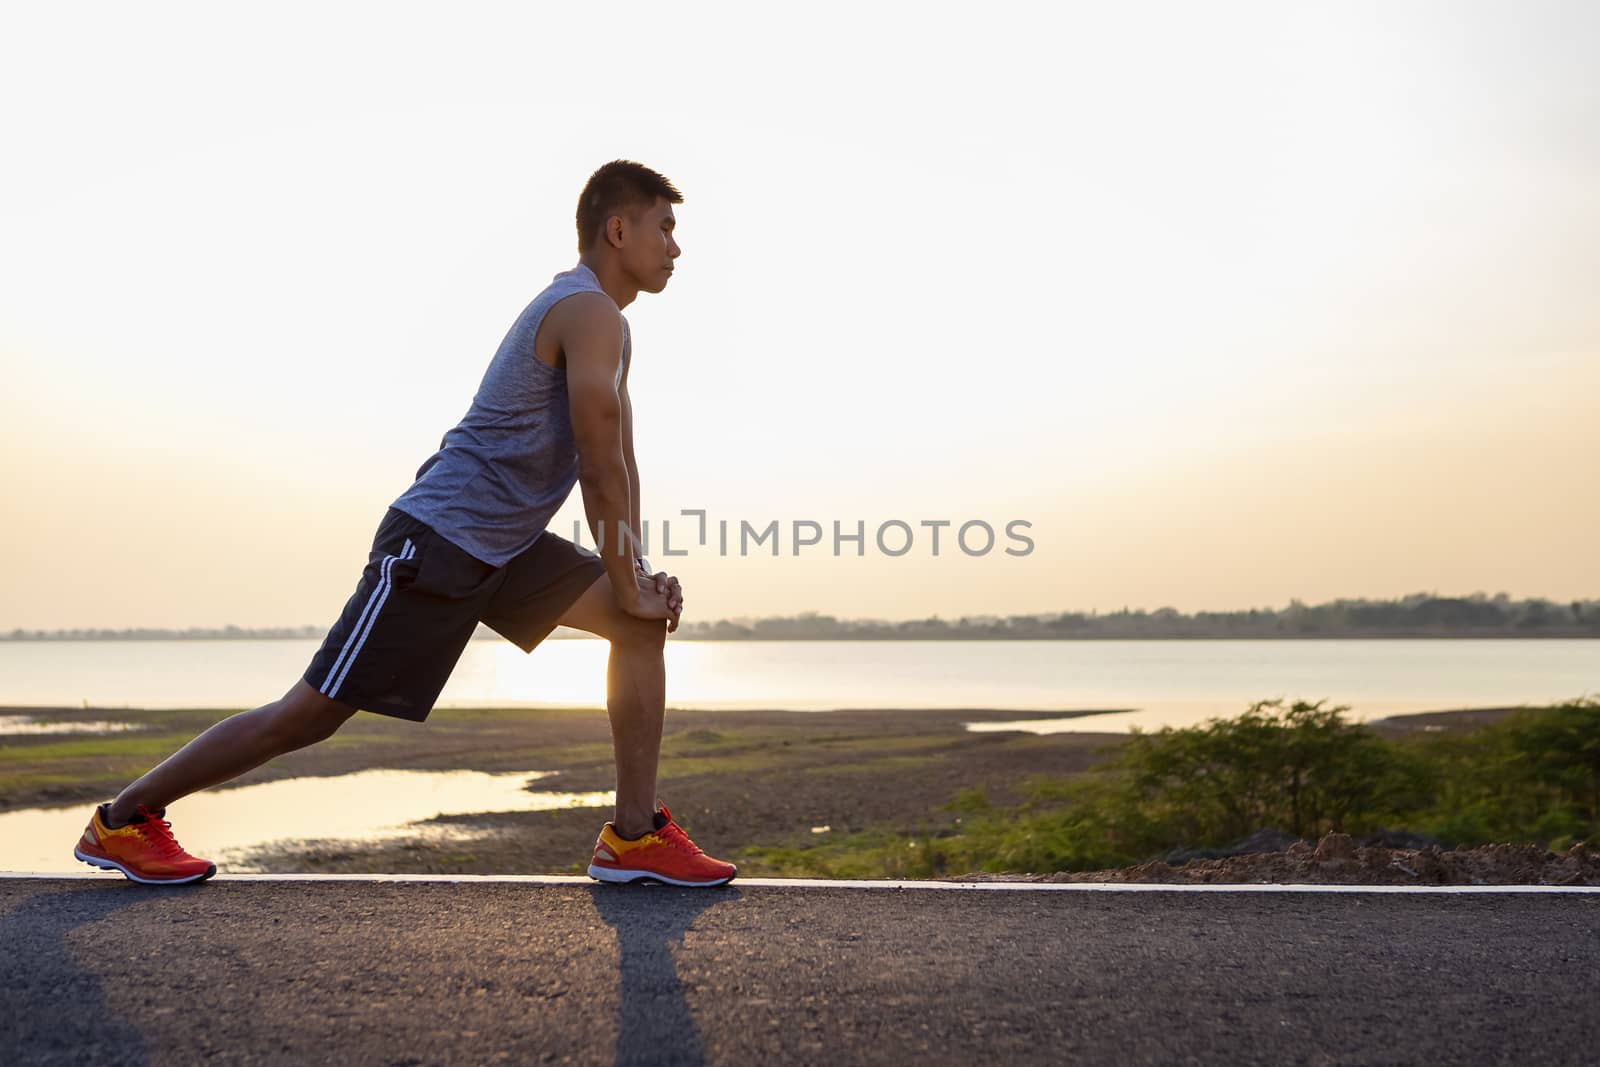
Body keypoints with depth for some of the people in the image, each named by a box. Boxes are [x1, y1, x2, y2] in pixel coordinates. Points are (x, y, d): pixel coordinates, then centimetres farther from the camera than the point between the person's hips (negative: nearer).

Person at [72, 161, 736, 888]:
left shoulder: (599, 322, 15)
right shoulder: (591, 313, -17)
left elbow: (615, 466, 16)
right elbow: (602, 470, -19)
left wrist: (637, 574, 8)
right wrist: (627, 585, -9)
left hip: (504, 548, 10)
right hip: (436, 542, -10)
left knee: (641, 623, 1)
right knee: (312, 712, -3)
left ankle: (634, 838, 2)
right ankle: (122, 818, 15)